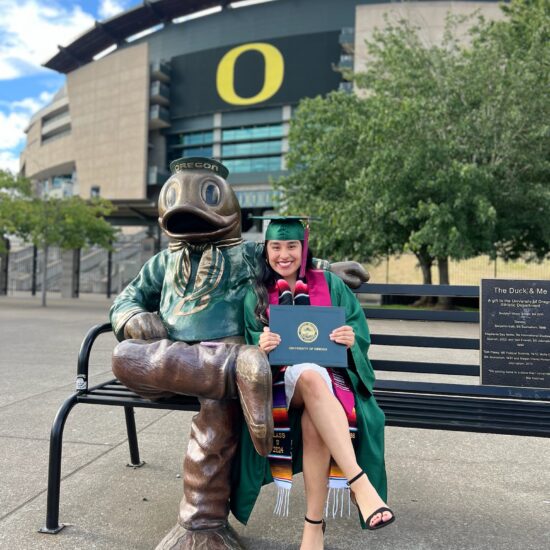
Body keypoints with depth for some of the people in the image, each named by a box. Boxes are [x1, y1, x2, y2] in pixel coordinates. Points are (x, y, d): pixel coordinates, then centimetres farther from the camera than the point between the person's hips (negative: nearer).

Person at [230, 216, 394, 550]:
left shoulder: (329, 284, 11)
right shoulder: (257, 294, 11)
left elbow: (360, 333, 6)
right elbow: (248, 344, 3)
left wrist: (351, 340, -18)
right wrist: (261, 346, -21)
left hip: (330, 375, 1)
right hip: (281, 378, 0)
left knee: (314, 422, -35)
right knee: (310, 375, -38)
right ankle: (360, 483, -40)